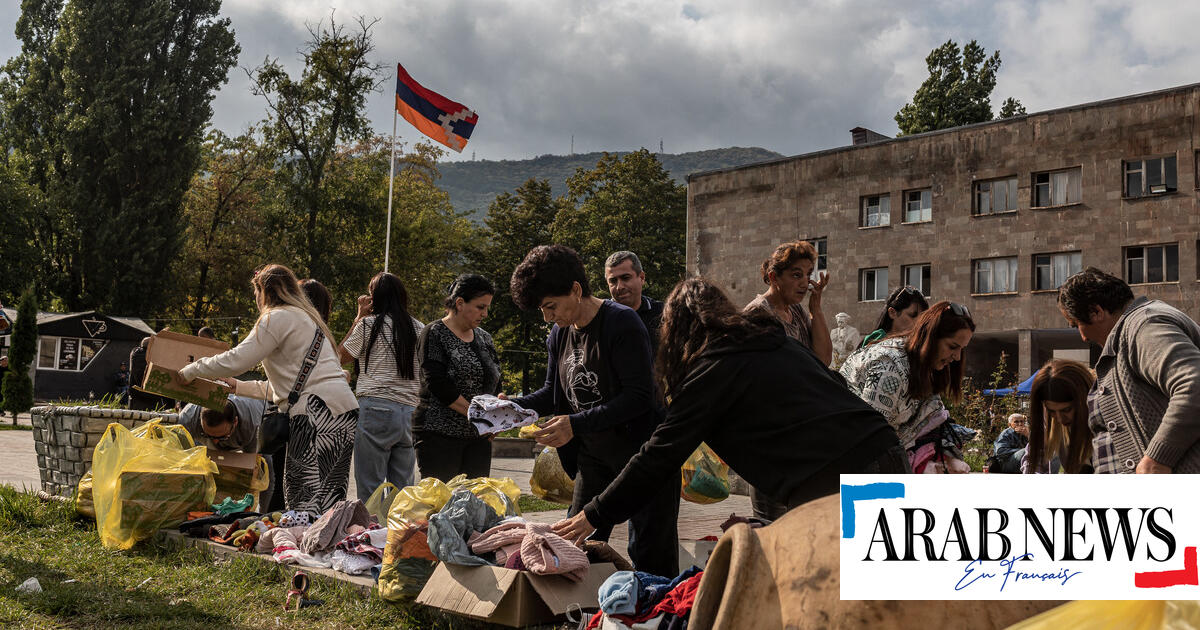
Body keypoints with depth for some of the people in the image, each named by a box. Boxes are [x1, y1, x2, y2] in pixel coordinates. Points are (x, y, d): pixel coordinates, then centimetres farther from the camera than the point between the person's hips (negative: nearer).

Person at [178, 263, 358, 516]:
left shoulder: (279, 317, 1)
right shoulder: (307, 318, 30)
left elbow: (237, 360, -7)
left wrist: (190, 371, 7)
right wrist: (239, 387, 39)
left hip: (319, 411, -9)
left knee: (305, 501, -11)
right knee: (329, 500, 5)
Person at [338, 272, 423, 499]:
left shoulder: (369, 324, -3)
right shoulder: (419, 328, 10)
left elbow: (342, 356, 10)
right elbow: (424, 374, 14)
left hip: (377, 408, -5)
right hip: (411, 411, 5)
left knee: (370, 488, 0)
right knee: (403, 487, 9)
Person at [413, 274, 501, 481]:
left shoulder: (484, 338, 15)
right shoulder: (434, 334, -4)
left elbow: (495, 385, 18)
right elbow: (438, 385, -15)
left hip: (479, 437, 6)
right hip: (439, 433, -6)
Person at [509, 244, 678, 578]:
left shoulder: (621, 322, -17)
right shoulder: (560, 334, 7)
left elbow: (639, 397, -23)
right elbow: (552, 394, 16)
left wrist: (576, 424, -28)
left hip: (641, 452, -7)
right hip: (593, 457, 7)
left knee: (650, 557, -2)